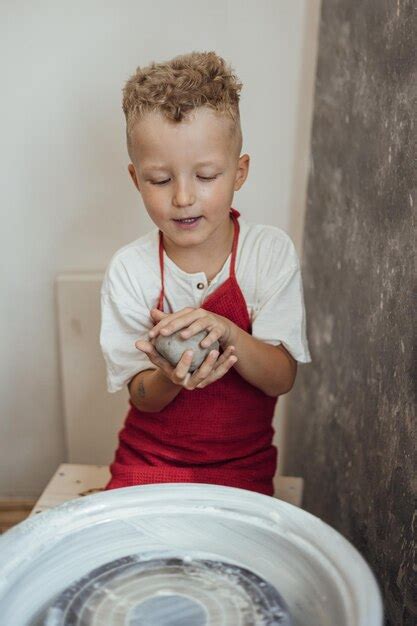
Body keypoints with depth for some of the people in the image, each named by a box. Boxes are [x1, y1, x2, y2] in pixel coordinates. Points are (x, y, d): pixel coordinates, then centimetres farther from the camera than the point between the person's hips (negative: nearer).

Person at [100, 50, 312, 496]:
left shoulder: (271, 251, -9)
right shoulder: (129, 270, -9)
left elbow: (282, 379, -10)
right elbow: (142, 398, -6)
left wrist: (227, 333, -29)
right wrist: (168, 377, -29)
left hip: (241, 466, 0)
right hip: (148, 460, 1)